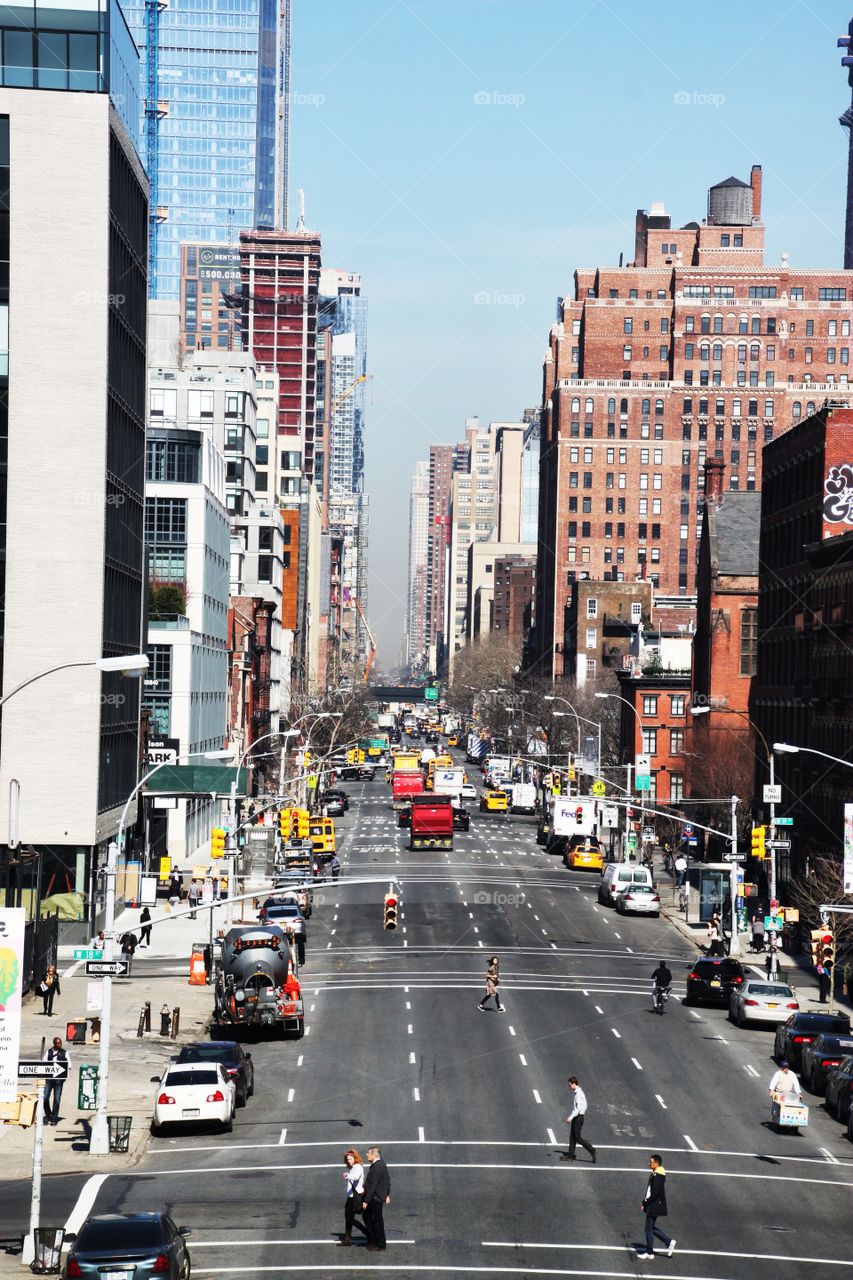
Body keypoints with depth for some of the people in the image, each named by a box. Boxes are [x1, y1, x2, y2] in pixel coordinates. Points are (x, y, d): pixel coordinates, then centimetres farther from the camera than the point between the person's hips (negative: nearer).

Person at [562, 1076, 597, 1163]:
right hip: (577, 1117, 10)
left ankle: (593, 1151, -6)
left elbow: (578, 1108, -24)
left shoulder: (578, 1094, -18)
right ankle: (571, 1155, 16)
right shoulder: (580, 1092, 12)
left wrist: (571, 1117, -24)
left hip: (578, 1117, -10)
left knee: (578, 1137, -7)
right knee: (572, 1136, 12)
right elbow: (585, 1106, 18)